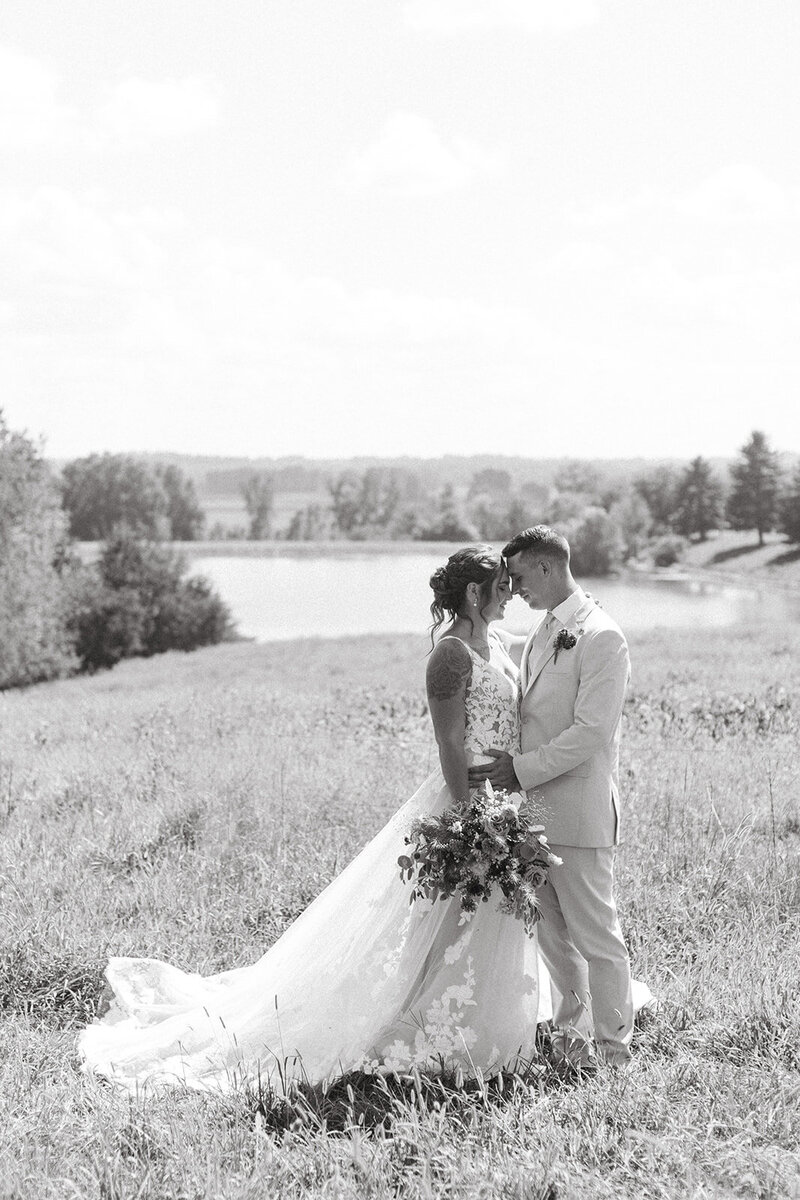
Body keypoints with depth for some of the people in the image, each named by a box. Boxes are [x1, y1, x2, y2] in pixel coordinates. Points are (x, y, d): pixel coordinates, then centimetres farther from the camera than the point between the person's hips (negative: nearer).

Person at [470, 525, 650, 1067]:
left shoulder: (601, 637, -14)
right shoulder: (542, 631, 14)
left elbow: (591, 732, -19)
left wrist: (522, 768, -18)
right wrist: (511, 763, 8)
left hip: (579, 812, -9)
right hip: (537, 808, 9)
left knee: (595, 933, 0)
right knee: (553, 932, 15)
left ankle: (613, 1046, 10)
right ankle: (572, 1032, 27)